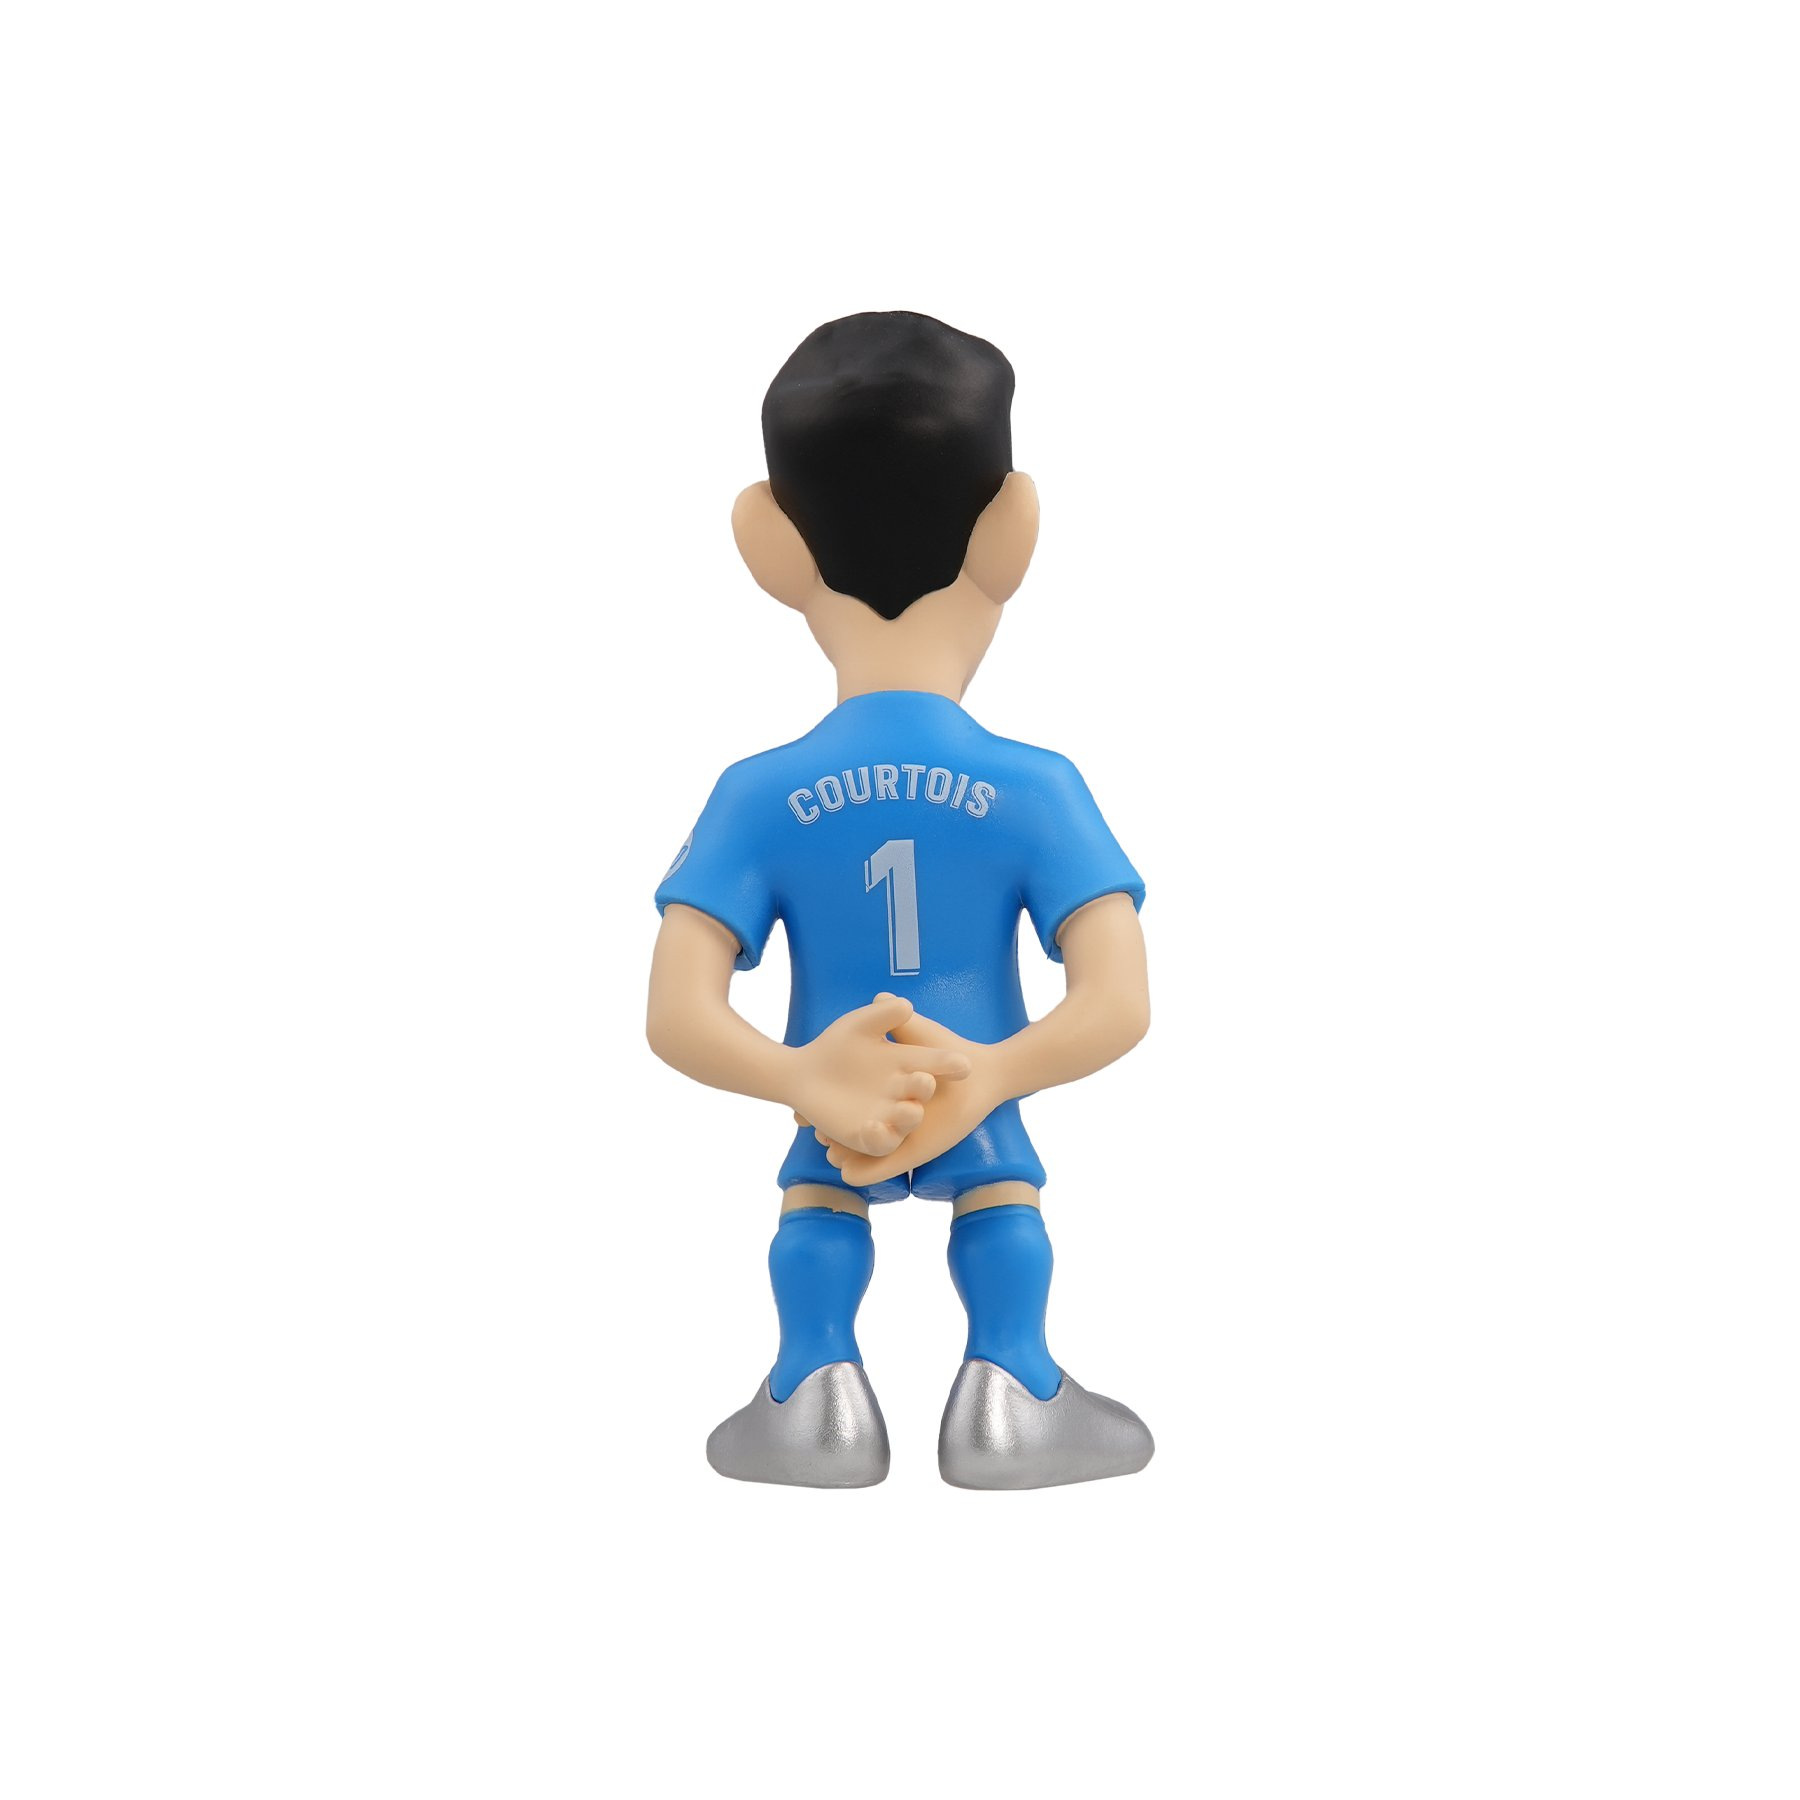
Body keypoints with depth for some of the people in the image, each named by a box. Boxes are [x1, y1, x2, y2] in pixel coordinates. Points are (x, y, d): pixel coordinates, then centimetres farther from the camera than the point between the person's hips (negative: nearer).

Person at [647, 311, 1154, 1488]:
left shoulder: (760, 798, -17)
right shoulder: (1034, 791, -19)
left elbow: (678, 1015, -27)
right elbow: (1121, 1002, -29)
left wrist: (800, 1083, -38)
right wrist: (990, 1078, -38)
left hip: (825, 1100, 1)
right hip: (986, 1096, 0)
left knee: (817, 1195, 31)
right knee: (1001, 1191, 30)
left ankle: (818, 1393, 18)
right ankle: (1009, 1392, 20)